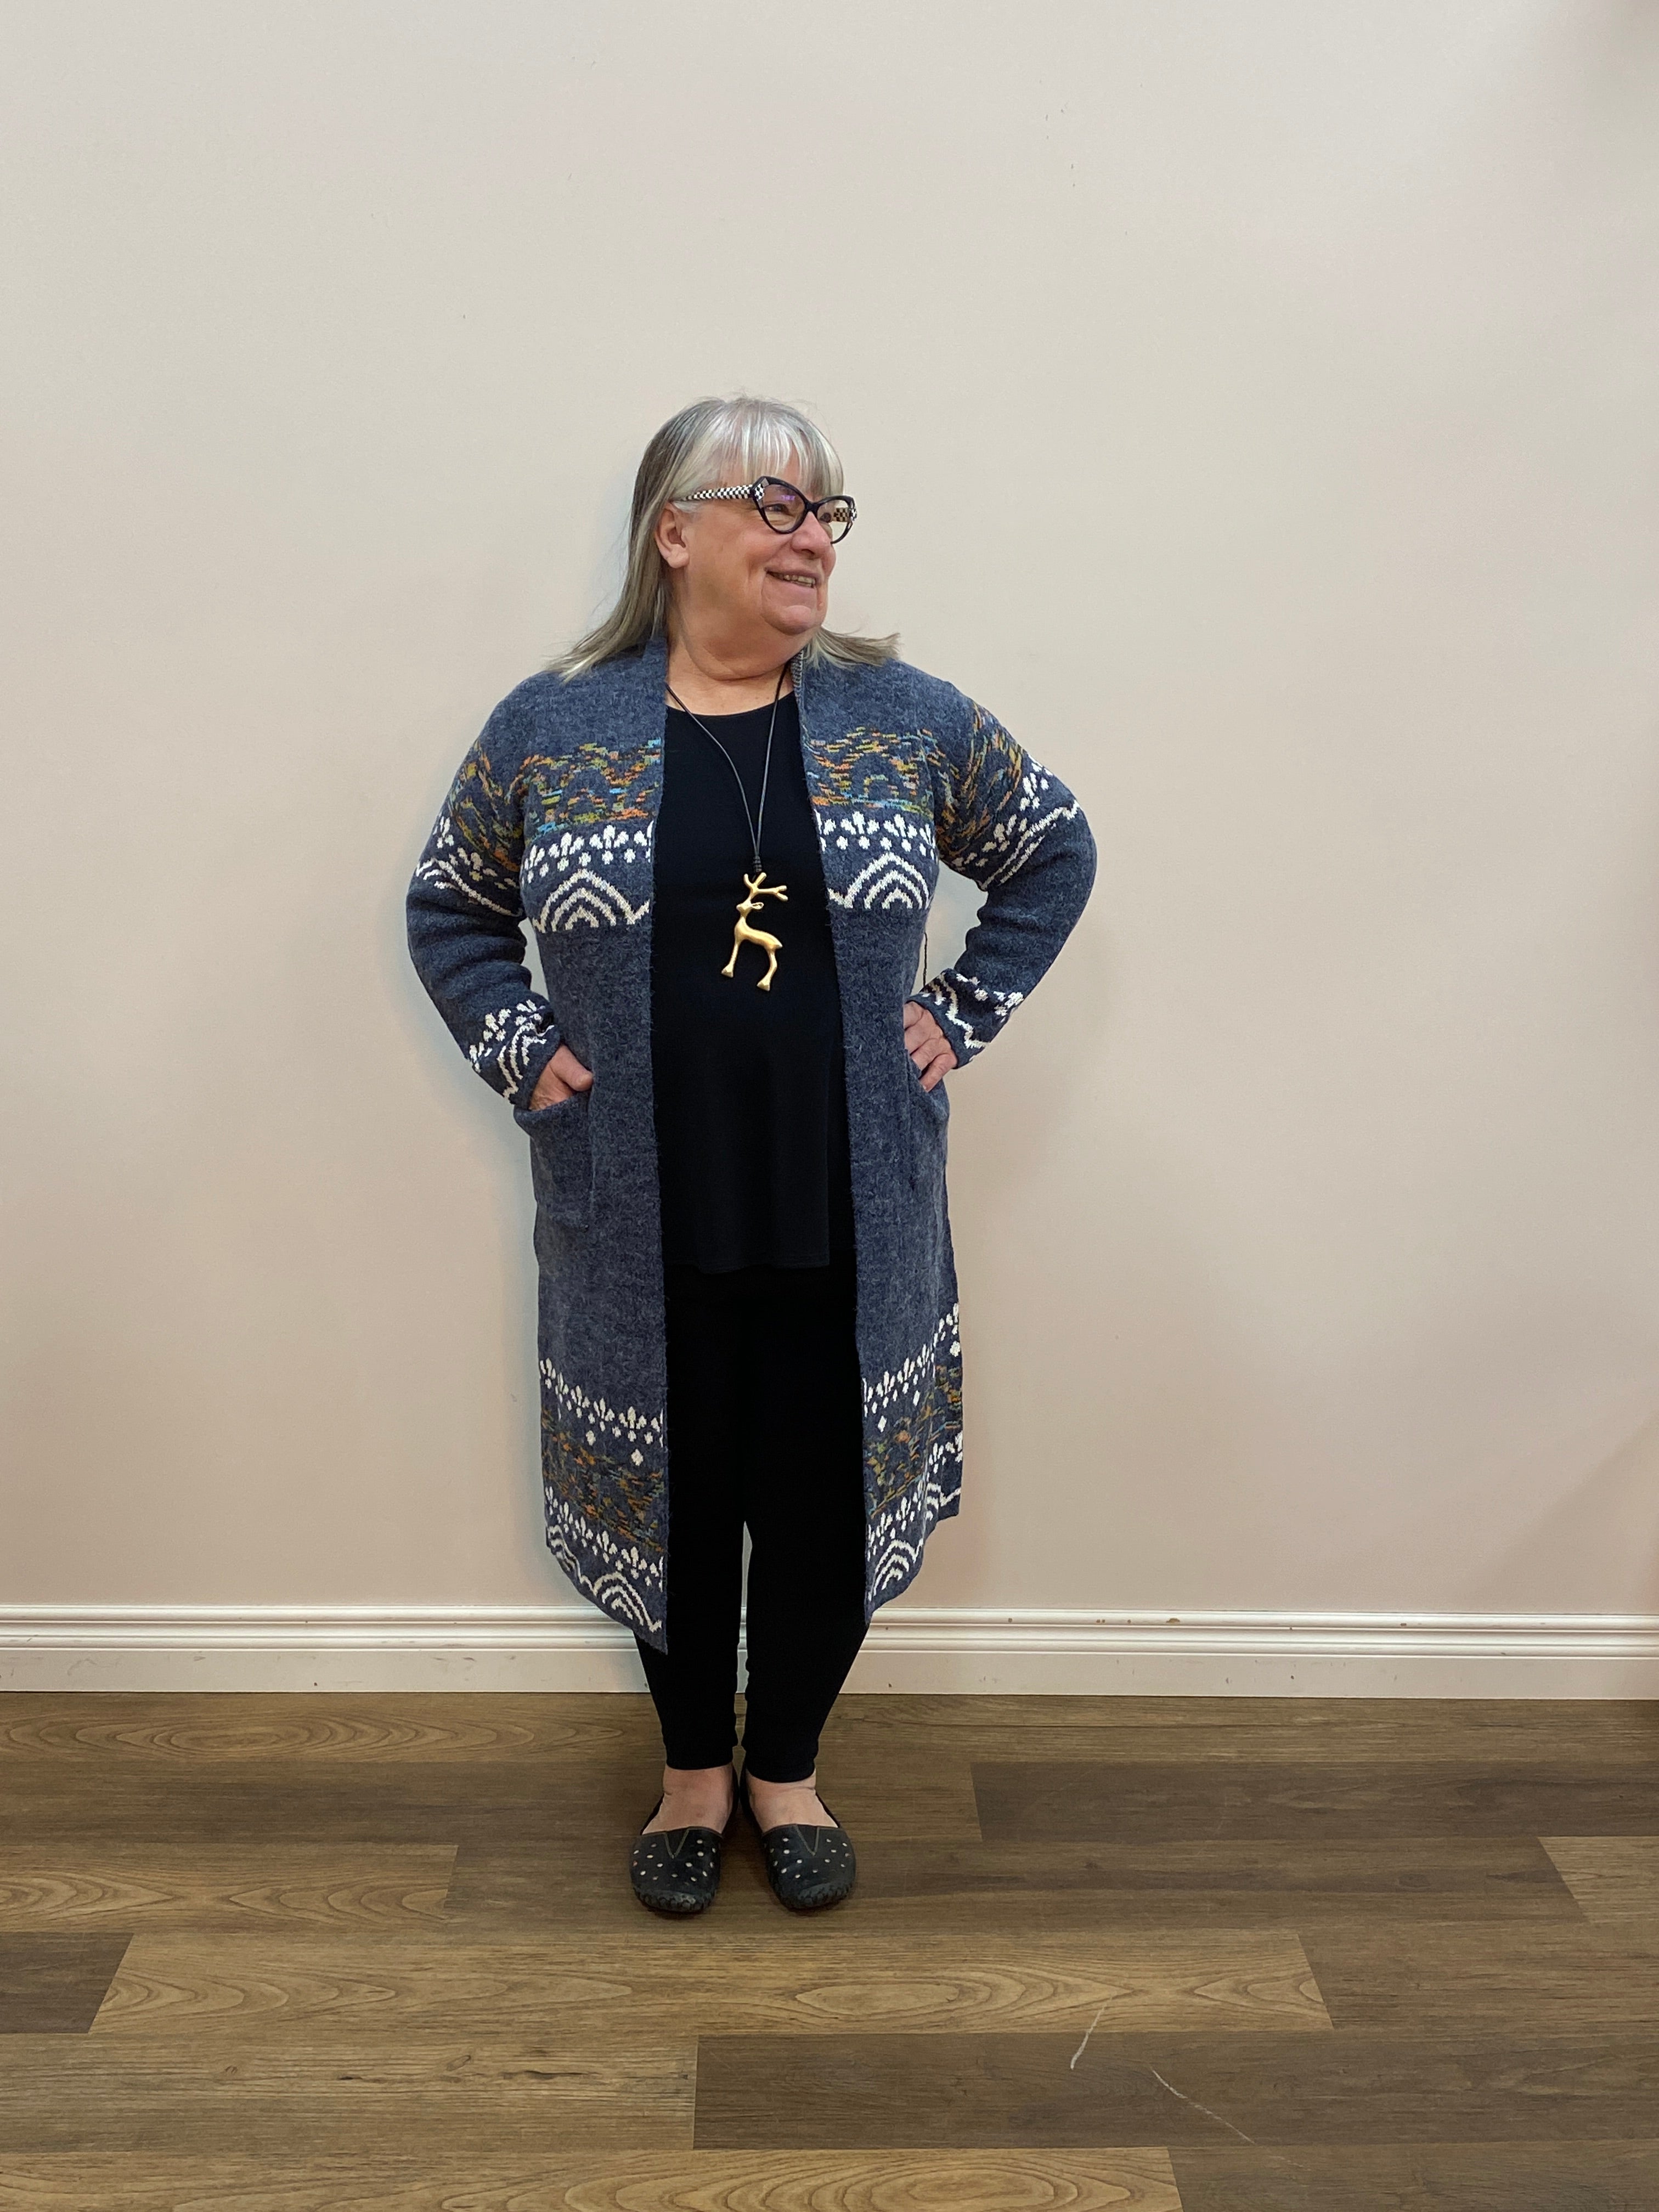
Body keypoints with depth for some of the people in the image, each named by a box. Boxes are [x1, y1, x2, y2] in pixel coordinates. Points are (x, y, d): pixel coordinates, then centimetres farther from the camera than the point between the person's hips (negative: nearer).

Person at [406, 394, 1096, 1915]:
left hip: (851, 1217, 1)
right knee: (670, 1495, 13)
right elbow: (449, 904, 12)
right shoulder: (552, 726, -1)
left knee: (827, 1499, 11)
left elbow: (1054, 850, 11)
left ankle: (787, 1769, 37)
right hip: (641, 1226, 0)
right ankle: (694, 1769, 39)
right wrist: (520, 1048, -1)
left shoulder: (904, 716, 0)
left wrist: (962, 1014, 2)